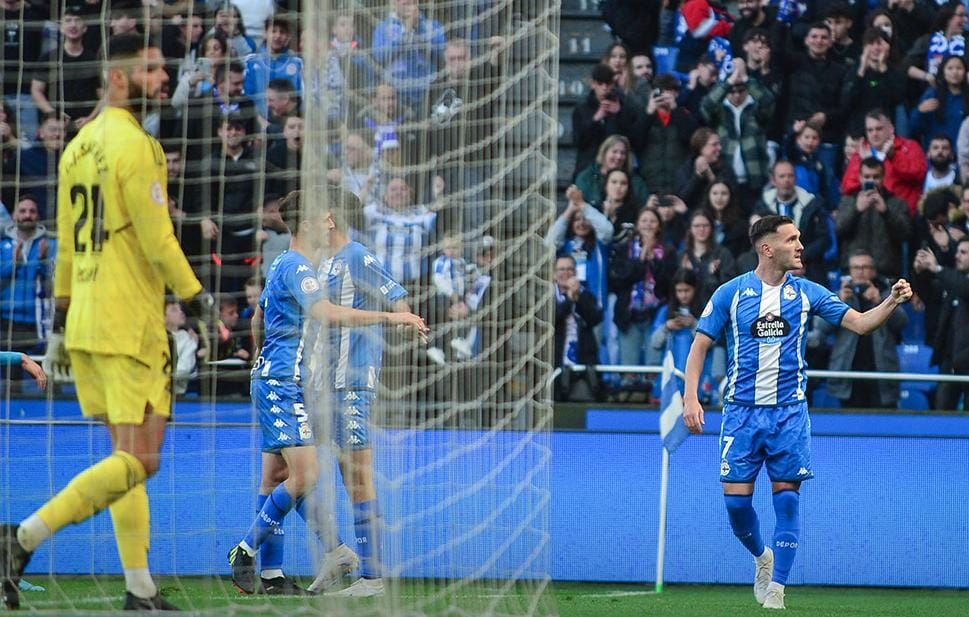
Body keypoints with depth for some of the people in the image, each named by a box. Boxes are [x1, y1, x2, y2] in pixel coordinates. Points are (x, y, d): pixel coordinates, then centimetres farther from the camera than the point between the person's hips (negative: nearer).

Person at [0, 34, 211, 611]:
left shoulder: (80, 145, 14)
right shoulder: (135, 145, -12)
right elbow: (157, 240, -15)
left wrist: (61, 324, 20)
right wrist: (197, 299, -6)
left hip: (86, 322, 9)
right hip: (130, 324, -9)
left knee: (129, 455, 11)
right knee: (139, 461, -9)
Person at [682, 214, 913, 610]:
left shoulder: (807, 293, 3)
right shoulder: (731, 293, -1)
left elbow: (860, 323, 1)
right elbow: (700, 345, 2)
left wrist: (892, 302, -18)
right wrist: (690, 397, -9)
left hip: (789, 413, 1)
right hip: (742, 412, -1)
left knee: (787, 500, -4)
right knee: (736, 499, -4)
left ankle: (776, 587, 3)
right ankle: (762, 557, 25)